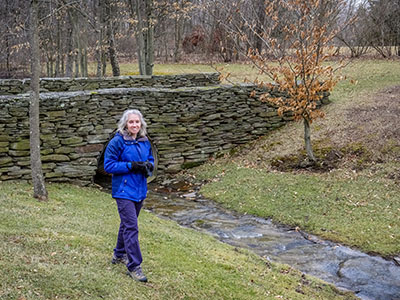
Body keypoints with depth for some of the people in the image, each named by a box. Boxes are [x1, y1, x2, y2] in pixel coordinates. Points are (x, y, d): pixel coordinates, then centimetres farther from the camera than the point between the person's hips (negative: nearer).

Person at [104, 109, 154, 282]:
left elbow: (150, 159, 18)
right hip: (124, 191, -7)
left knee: (127, 224, 21)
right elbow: (108, 165, -13)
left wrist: (149, 166, -6)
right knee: (131, 227, -11)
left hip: (139, 190, 7)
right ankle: (134, 267, -6)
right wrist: (131, 166, -22)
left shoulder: (145, 142, 6)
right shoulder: (117, 142, -13)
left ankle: (119, 255, 39)